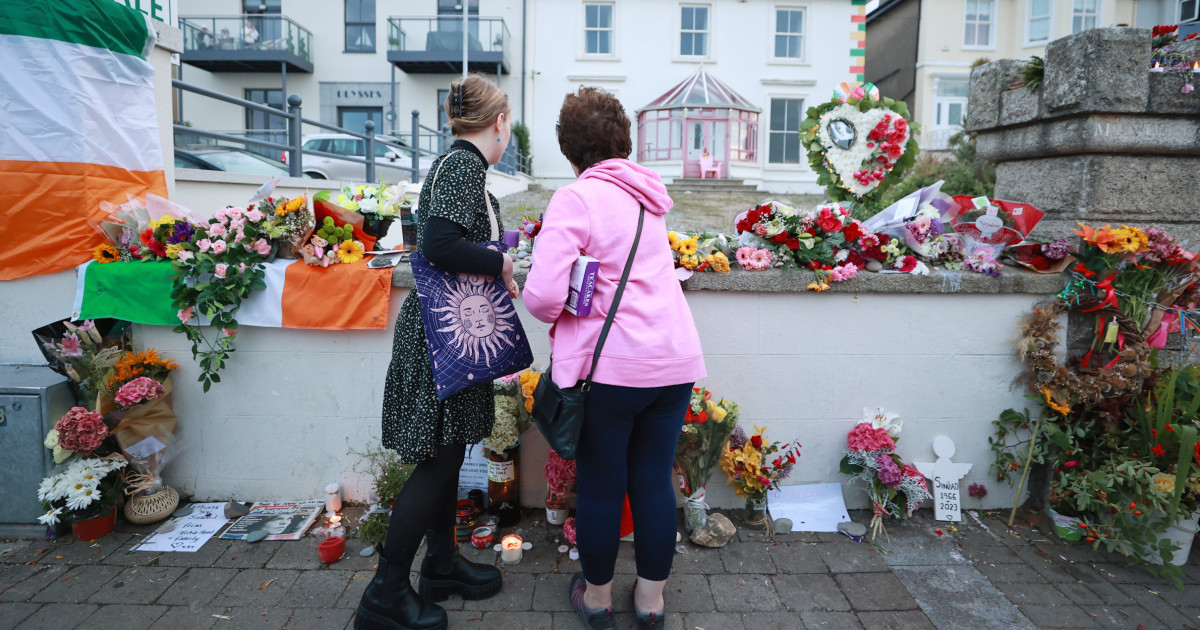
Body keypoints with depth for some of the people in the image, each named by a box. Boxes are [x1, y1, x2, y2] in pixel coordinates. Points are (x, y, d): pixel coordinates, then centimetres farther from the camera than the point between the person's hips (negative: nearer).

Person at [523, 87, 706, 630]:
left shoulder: (576, 199, -9)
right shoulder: (649, 195, 11)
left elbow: (542, 296, -18)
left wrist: (561, 311, 3)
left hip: (609, 366, -5)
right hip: (675, 360, 6)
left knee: (600, 484, 12)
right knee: (654, 479, 15)